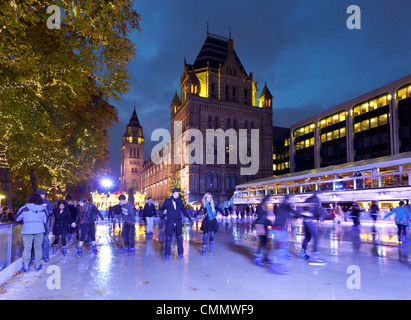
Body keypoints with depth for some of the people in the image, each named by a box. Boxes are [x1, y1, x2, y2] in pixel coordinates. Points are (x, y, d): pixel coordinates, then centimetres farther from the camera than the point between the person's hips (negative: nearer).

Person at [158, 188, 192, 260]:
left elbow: (184, 210, 14)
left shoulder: (180, 201, 6)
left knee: (179, 238, 5)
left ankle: (180, 253, 17)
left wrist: (189, 217, 12)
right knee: (168, 238, 1)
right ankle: (167, 254, 11)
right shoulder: (167, 201, 0)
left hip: (178, 223, 2)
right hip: (170, 222, -2)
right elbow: (161, 209, 3)